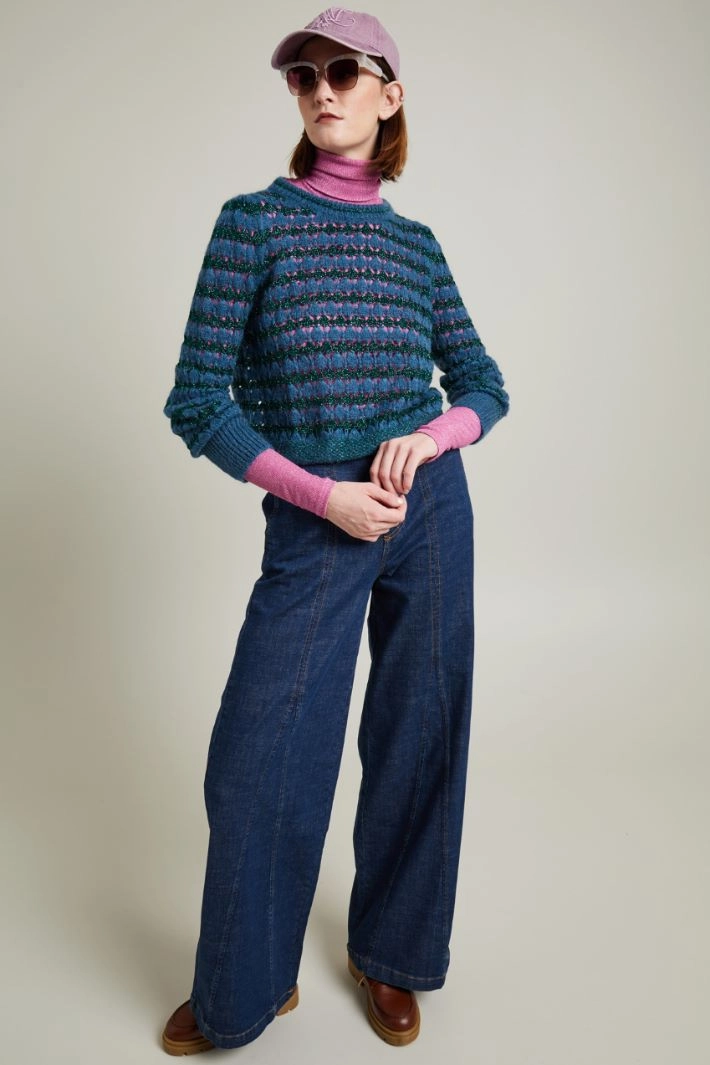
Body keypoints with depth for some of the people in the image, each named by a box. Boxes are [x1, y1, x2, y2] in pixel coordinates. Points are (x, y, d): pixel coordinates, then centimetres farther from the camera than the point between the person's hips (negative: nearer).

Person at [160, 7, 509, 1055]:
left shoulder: (413, 242, 9)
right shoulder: (255, 220, -1)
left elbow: (485, 385, 12)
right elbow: (197, 401, -6)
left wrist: (427, 436, -10)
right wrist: (323, 494, -13)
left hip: (430, 505, 3)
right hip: (311, 525, -2)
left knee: (419, 739, 10)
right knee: (259, 758, 0)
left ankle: (390, 955, 35)